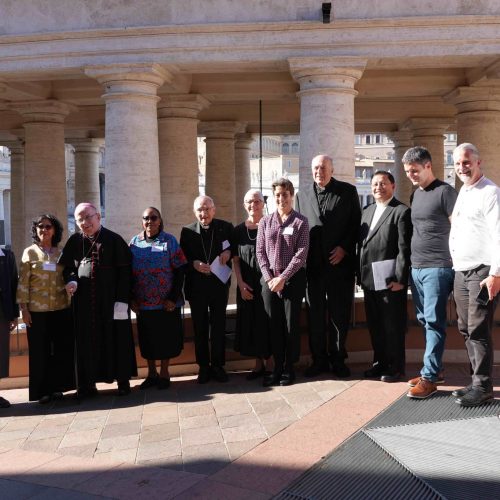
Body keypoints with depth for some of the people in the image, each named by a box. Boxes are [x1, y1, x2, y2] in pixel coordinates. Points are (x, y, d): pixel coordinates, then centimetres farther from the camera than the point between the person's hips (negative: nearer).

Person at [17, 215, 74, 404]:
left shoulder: (61, 253, 8)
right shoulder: (29, 252, 2)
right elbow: (23, 282, -1)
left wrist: (71, 302, 6)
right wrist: (23, 308, -7)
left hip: (61, 309, 3)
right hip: (37, 311, -2)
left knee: (62, 349, 5)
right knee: (40, 351, 3)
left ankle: (57, 387, 17)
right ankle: (42, 391, 11)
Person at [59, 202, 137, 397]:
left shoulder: (114, 240, -3)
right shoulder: (74, 241, 7)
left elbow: (124, 271, -6)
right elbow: (67, 266, 15)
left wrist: (122, 300, -13)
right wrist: (71, 280, -8)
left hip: (111, 299, -3)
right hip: (84, 301, 3)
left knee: (116, 338, 4)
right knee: (86, 341, 6)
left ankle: (123, 380, 16)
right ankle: (88, 383, 15)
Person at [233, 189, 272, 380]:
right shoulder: (238, 230, 7)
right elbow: (235, 260, 6)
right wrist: (241, 284, -4)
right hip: (247, 286, 3)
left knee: (267, 322, 1)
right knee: (250, 323, 8)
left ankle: (269, 363, 14)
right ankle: (258, 363, 22)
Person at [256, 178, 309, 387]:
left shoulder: (301, 221, -1)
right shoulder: (265, 222, 8)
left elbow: (301, 253, -8)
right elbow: (260, 251, 6)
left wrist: (283, 278, -13)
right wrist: (269, 277, -6)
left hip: (293, 280, -3)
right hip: (269, 280, 3)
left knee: (291, 324, 3)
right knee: (274, 325, 6)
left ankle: (289, 368, 15)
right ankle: (277, 367, 17)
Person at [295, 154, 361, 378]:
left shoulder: (348, 191, 4)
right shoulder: (302, 194, 11)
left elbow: (356, 223, 2)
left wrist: (344, 248, -9)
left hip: (340, 262, -2)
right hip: (312, 264, 2)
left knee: (340, 314, 4)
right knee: (315, 314, 6)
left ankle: (338, 359, 16)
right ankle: (319, 360, 16)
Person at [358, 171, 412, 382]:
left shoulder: (401, 211, -7)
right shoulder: (367, 211, 15)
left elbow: (404, 249, -13)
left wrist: (401, 279, -17)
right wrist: (360, 274, 9)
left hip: (390, 279, -7)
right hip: (369, 278, 7)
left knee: (393, 325, 3)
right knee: (374, 324, 15)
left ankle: (395, 367, 15)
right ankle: (380, 362, 27)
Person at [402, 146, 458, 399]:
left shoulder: (445, 191, -6)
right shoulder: (415, 194, 16)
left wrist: (456, 264, -10)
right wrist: (411, 263, 16)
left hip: (437, 268, -8)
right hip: (416, 268, 8)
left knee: (434, 321, -6)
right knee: (424, 320, 11)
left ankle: (429, 377, -2)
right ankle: (434, 369, 21)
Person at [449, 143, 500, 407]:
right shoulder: (462, 192, 17)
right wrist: (454, 265, 15)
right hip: (460, 271, 8)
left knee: (478, 331, -6)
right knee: (466, 329, 11)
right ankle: (477, 381, 21)